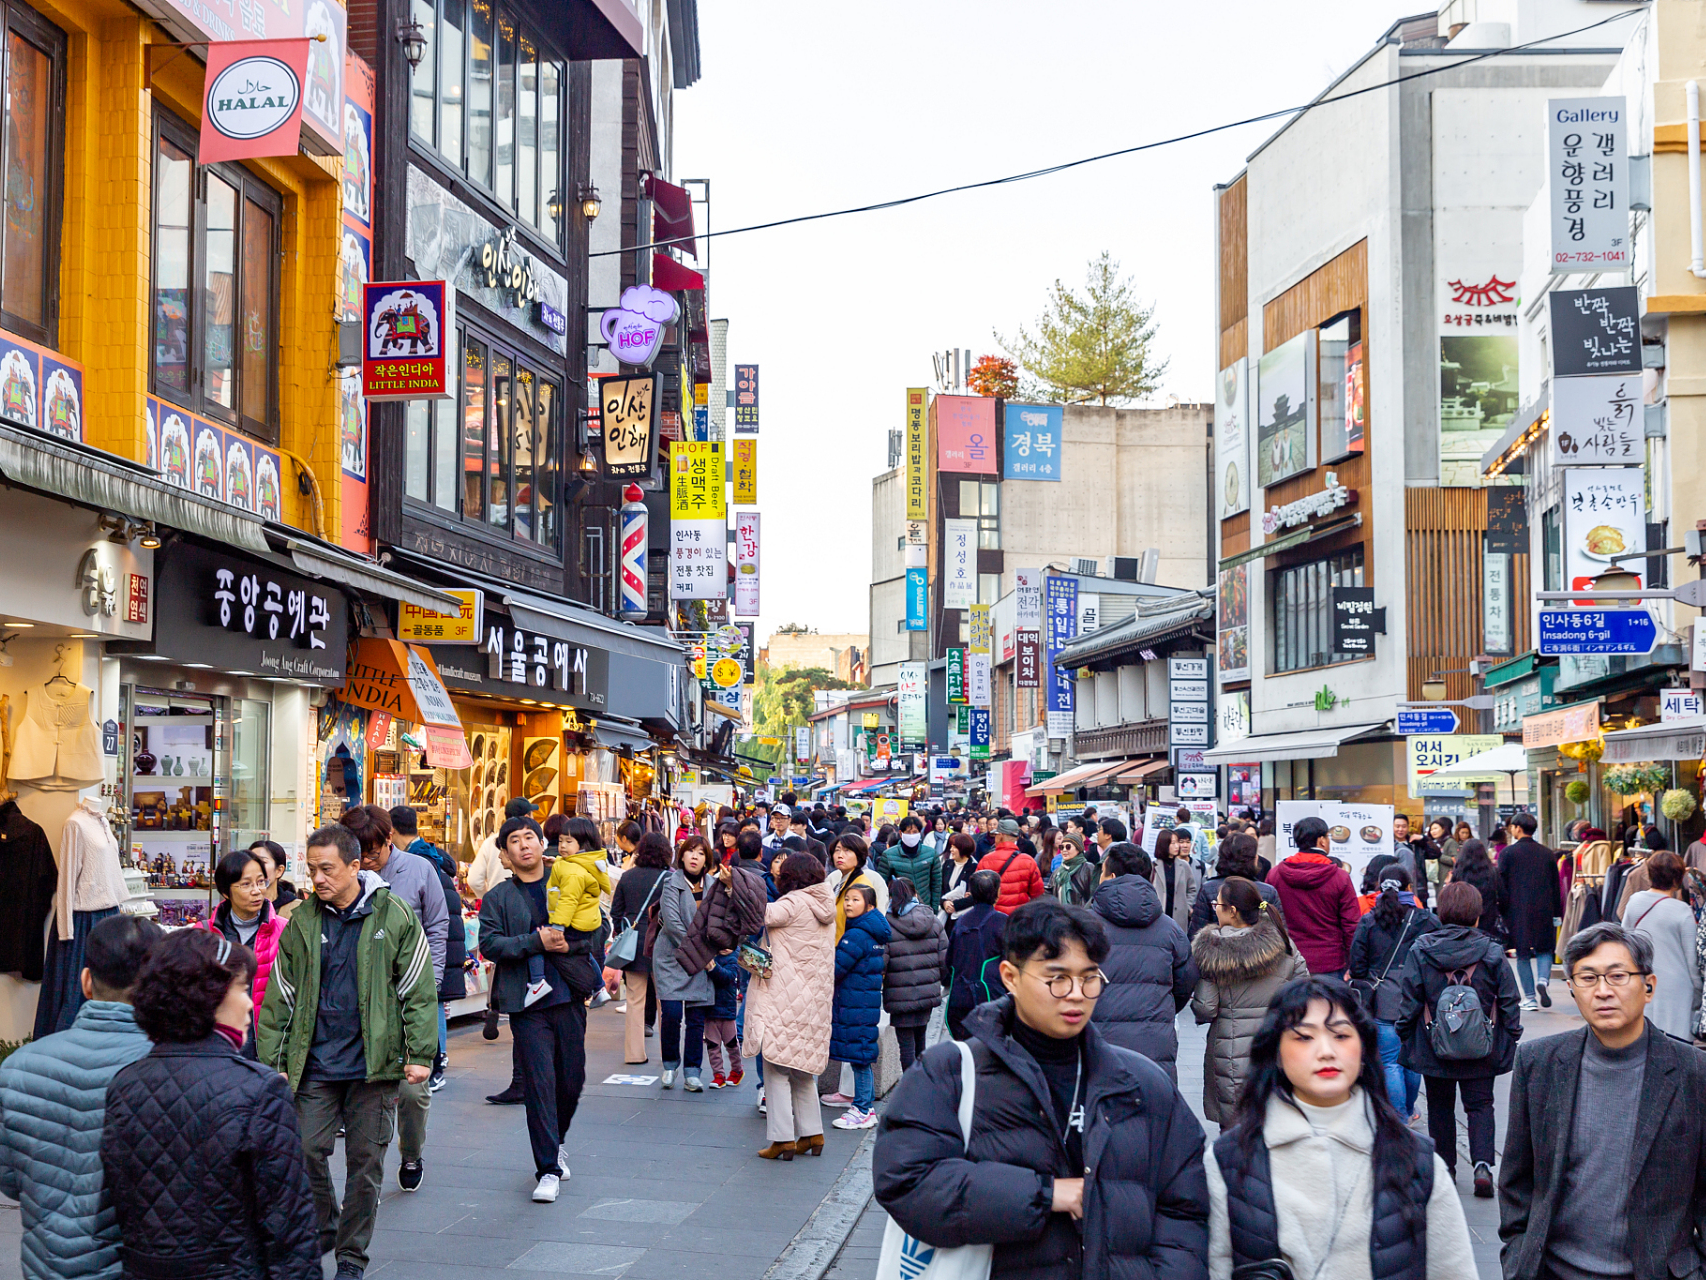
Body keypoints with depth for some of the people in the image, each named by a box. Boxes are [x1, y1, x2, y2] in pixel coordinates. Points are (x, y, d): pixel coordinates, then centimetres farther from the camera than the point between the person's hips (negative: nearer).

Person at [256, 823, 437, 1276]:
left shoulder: (394, 916, -3)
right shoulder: (302, 921, 4)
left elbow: (419, 992, -1)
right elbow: (280, 997, 8)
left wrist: (420, 1054, -7)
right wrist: (273, 1062, 4)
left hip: (374, 1064, -2)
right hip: (315, 1064, 2)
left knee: (365, 1161, 4)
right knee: (306, 1151, -1)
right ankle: (322, 1229, 25)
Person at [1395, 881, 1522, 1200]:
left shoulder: (1421, 950, -8)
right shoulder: (1492, 953, -6)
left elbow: (1408, 999, -4)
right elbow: (1509, 1001, 0)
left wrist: (1404, 1035, 8)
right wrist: (1511, 1040, 11)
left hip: (1434, 1045, 0)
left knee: (1440, 1106, 15)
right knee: (1480, 1104, 9)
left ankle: (1444, 1166, 21)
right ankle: (1483, 1164, -9)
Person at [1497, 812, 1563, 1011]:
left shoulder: (1507, 853, -4)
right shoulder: (1547, 853, 6)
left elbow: (1501, 885, -5)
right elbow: (1556, 886, 8)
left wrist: (1501, 912, 2)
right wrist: (1557, 914, 14)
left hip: (1517, 911, -2)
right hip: (1544, 910, 2)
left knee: (1523, 954, 5)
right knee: (1544, 950, 14)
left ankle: (1529, 998, 6)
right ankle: (1542, 980, -13)